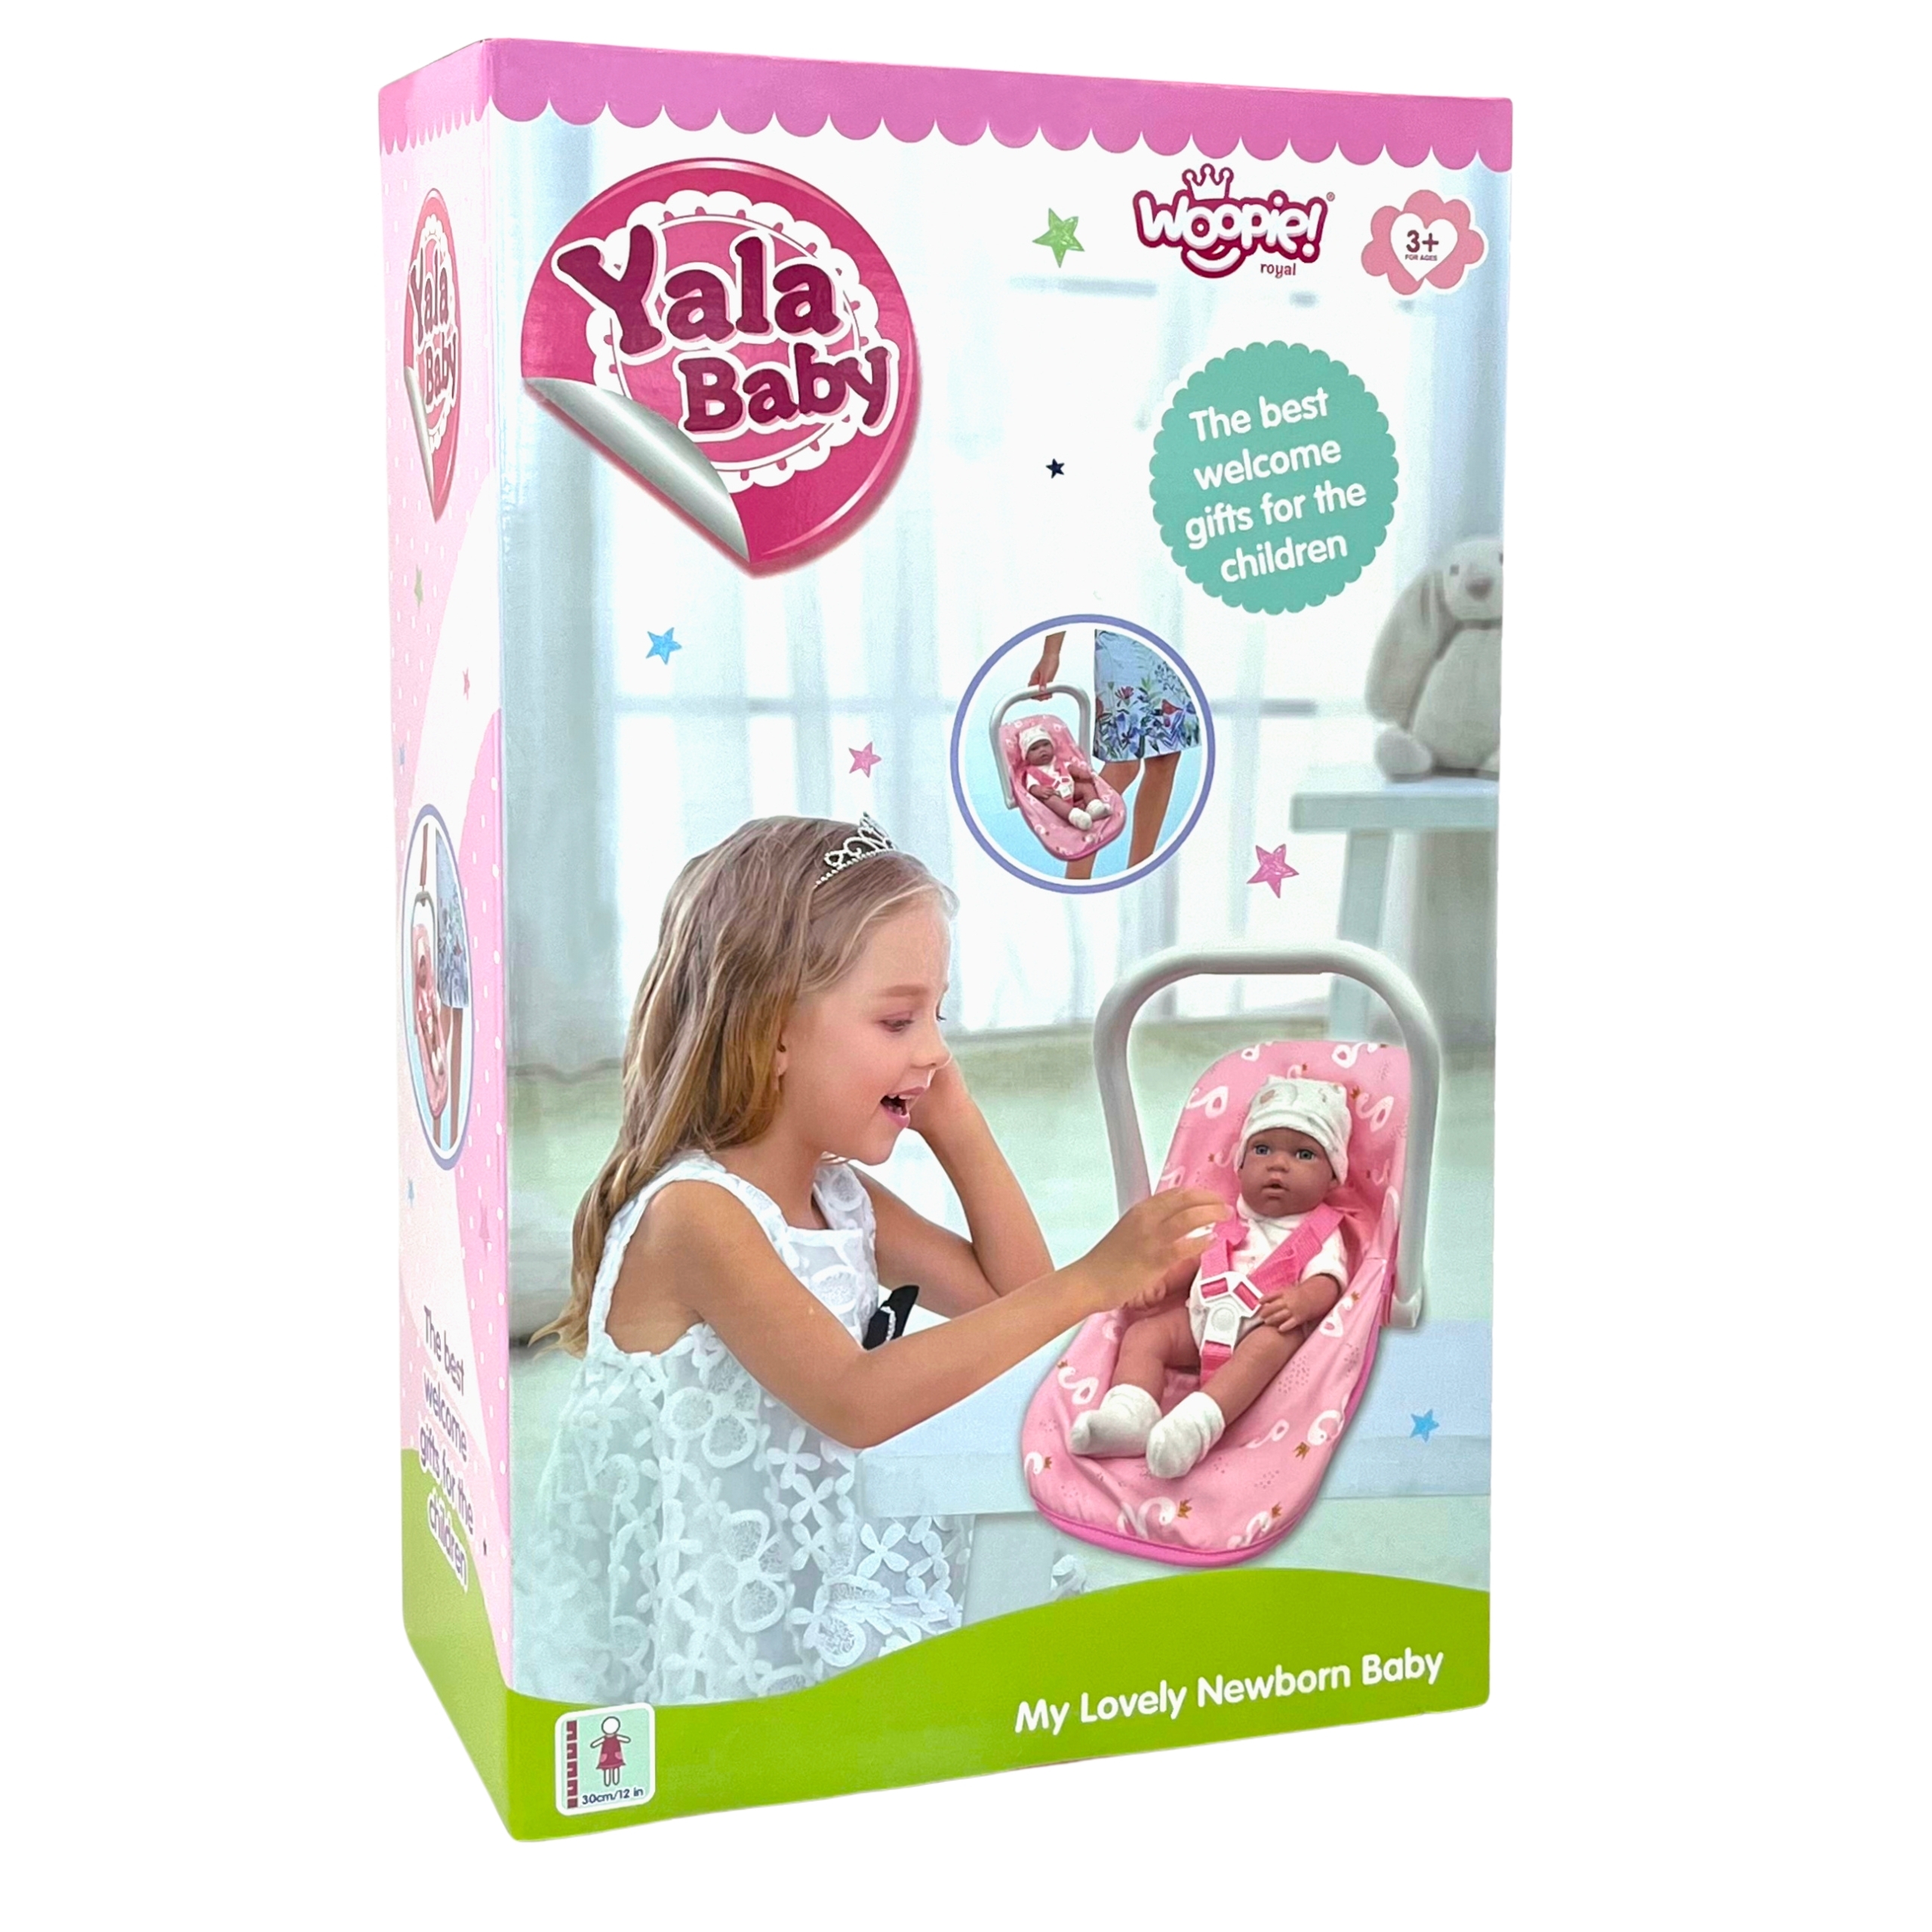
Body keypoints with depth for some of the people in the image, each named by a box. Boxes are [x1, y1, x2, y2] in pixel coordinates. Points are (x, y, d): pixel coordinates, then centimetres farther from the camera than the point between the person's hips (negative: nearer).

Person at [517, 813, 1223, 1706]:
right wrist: (1091, 1283, -34)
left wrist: (956, 1122, 2)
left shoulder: (841, 1197, 6)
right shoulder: (692, 1213, -21)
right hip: (689, 1626, -8)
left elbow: (1010, 1293, 13)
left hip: (808, 1576, 9)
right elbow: (856, 1401, -31)